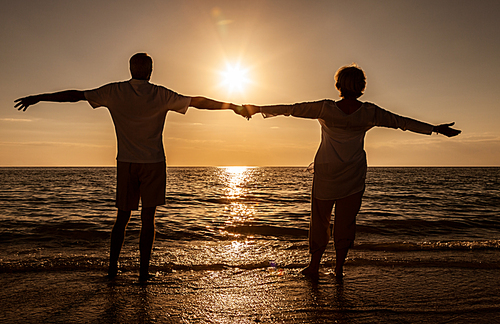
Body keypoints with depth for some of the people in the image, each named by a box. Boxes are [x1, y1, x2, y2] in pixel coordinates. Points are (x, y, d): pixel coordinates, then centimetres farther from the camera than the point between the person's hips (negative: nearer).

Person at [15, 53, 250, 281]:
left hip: (126, 163, 2)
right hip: (153, 163, -2)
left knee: (122, 217, 13)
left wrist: (38, 98, 16)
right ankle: (144, 270, 8)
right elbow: (198, 102, -2)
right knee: (148, 218, 4)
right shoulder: (160, 95, -5)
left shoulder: (114, 92, 0)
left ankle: (113, 267, 16)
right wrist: (233, 107, 6)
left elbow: (76, 95, 5)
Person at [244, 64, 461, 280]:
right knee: (346, 221, 11)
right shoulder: (369, 112, -7)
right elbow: (402, 122, -1)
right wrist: (435, 129, 9)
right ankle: (339, 268, 18)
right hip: (353, 174, 1)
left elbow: (291, 109, -9)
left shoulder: (327, 108, -12)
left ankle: (314, 266, 19)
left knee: (319, 219, 11)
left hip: (326, 172, -1)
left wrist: (258, 109, -1)